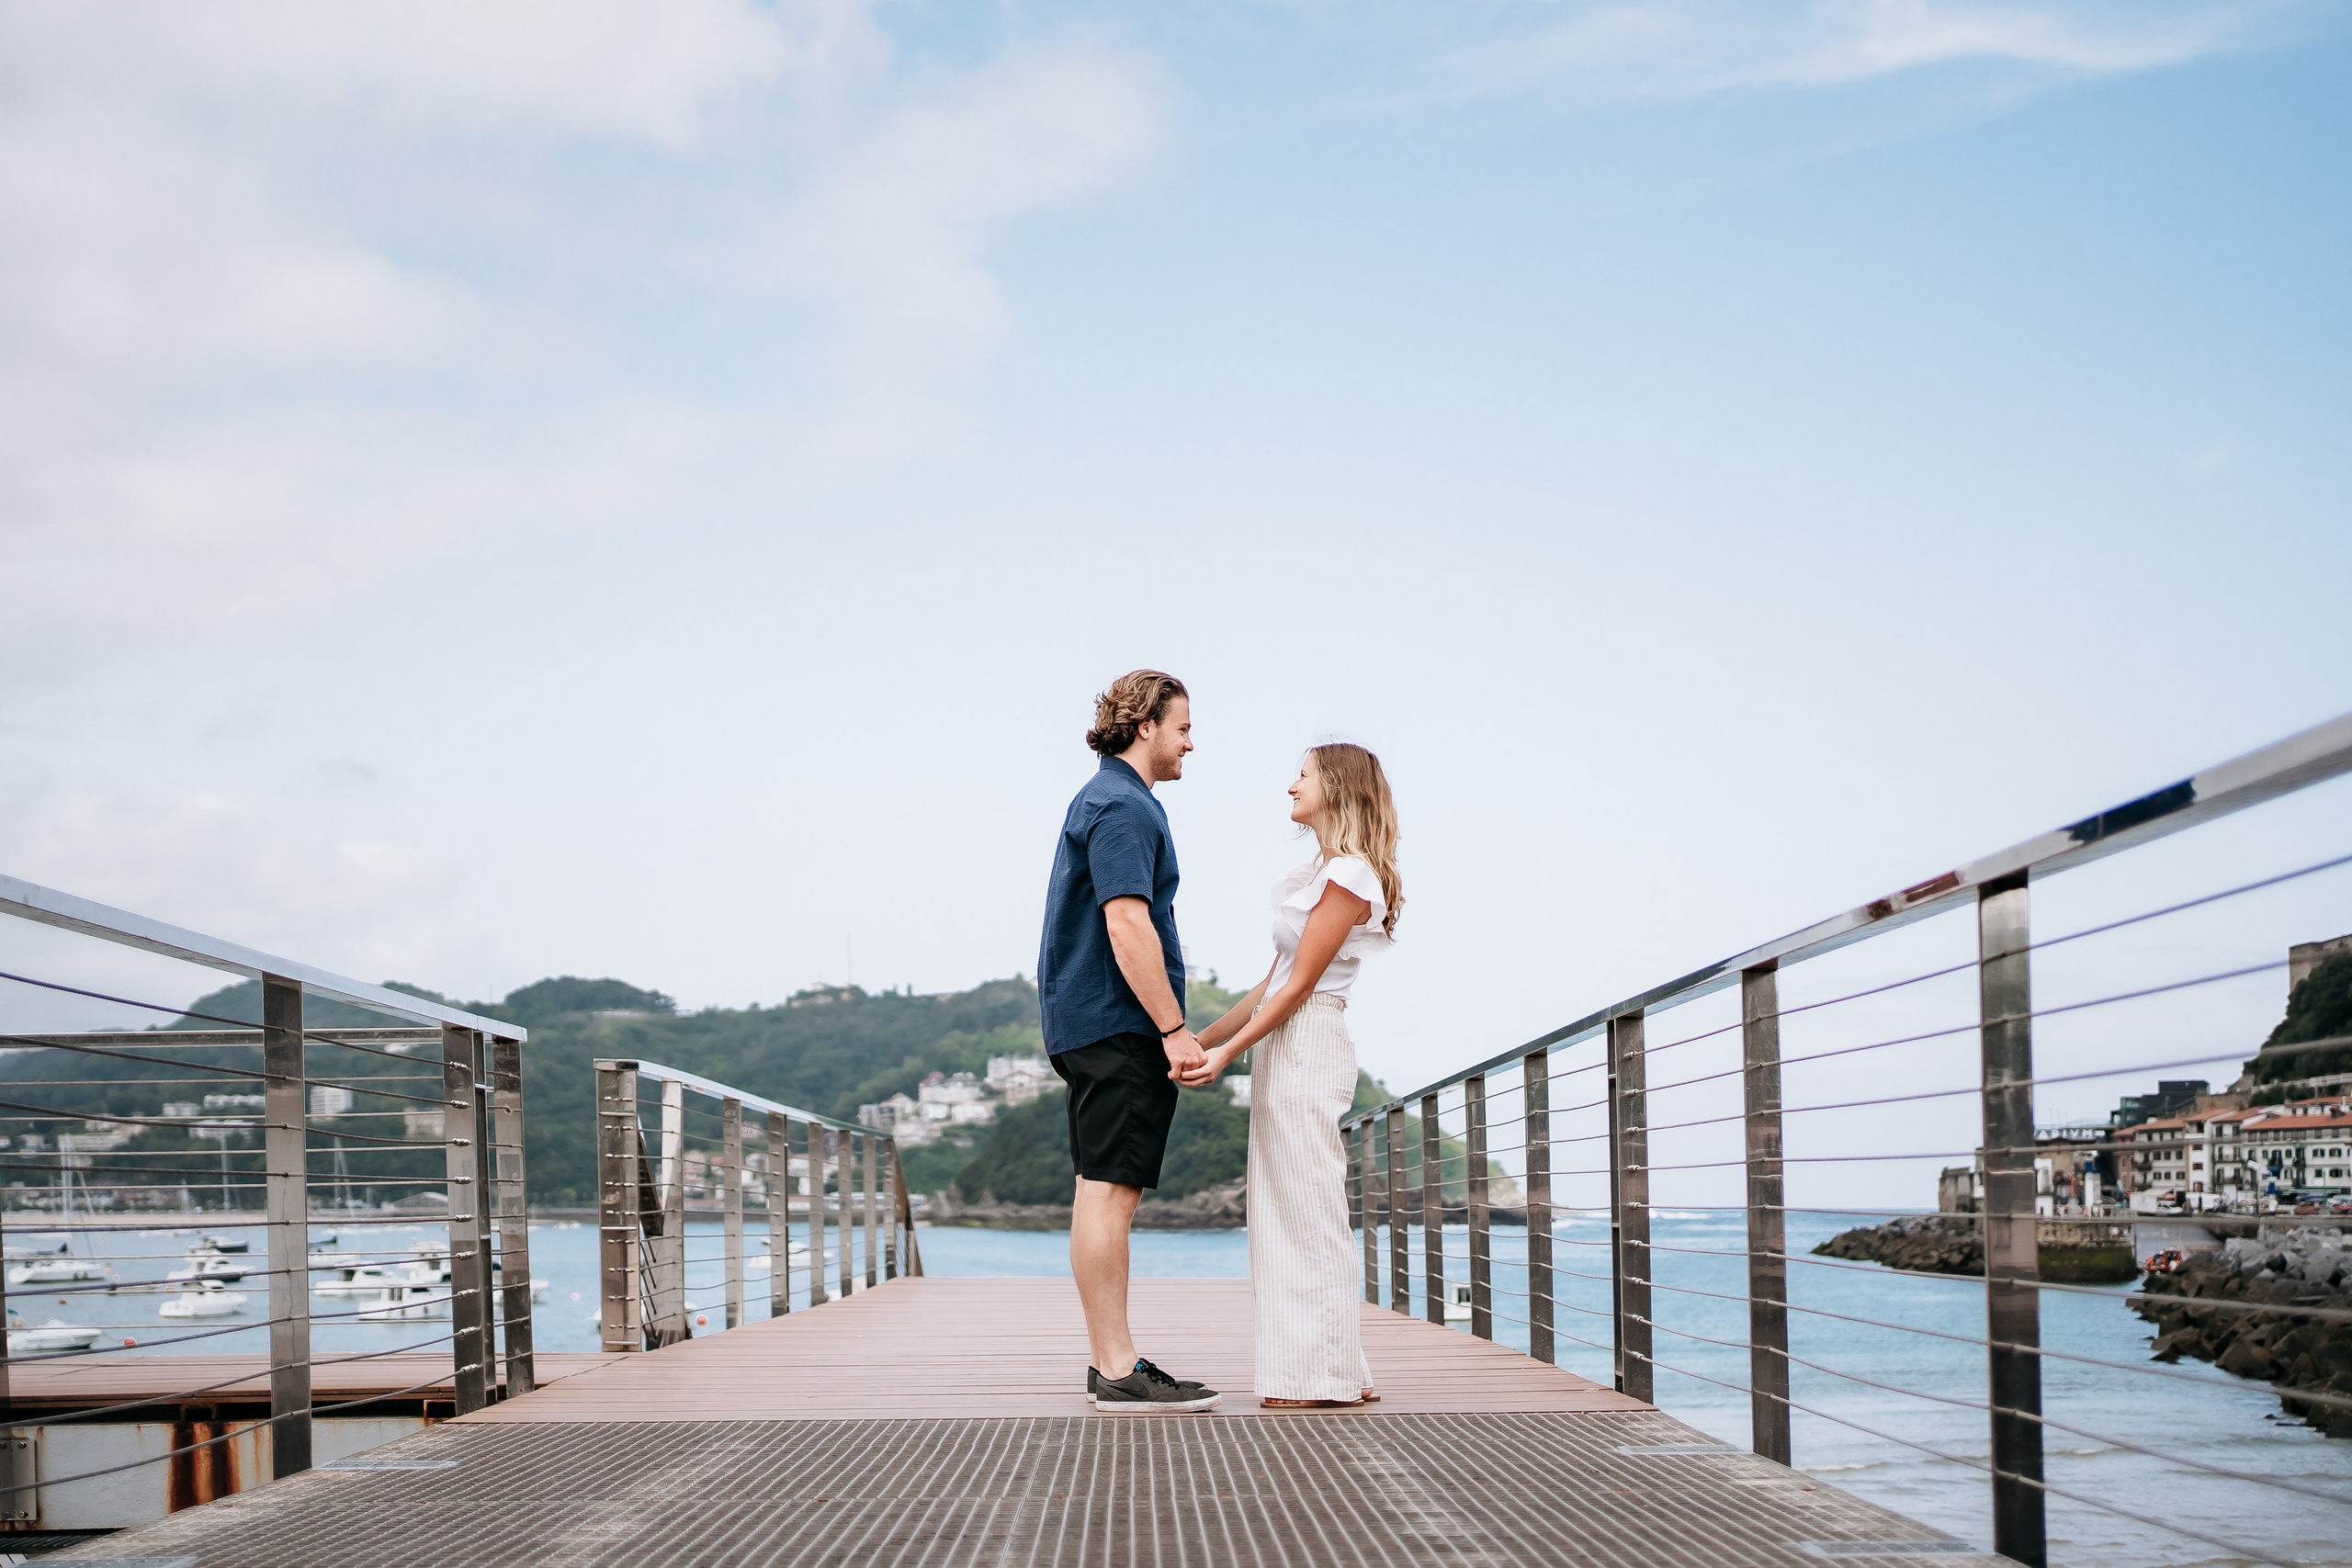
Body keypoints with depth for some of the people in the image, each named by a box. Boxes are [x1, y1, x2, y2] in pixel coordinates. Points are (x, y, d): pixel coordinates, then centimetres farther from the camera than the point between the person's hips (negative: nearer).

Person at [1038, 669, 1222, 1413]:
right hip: (1118, 1024, -11)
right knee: (1110, 1190, -10)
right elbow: (1127, 924, -21)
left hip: (1092, 1025, 11)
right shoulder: (1121, 807, -13)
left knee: (1105, 1189, 11)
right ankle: (1117, 1370, -10)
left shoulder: (1107, 801, 21)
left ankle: (1109, 1358, 15)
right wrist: (1174, 1029, -21)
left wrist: (1166, 1027, 26)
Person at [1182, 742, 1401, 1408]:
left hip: (1306, 1048, -9)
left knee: (1307, 1210, -7)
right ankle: (1311, 1372, 10)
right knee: (1284, 1213, 8)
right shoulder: (1321, 872, 19)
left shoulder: (1349, 876, -10)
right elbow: (1272, 983, 19)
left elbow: (1299, 984, -14)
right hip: (1282, 1048, 9)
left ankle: (1325, 1375, -3)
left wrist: (1227, 1052, -15)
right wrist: (1201, 1040, 17)